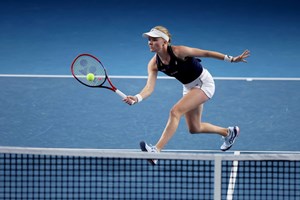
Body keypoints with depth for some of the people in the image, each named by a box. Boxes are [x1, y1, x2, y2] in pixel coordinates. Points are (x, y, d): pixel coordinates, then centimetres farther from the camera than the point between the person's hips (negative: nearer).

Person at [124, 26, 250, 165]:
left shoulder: (178, 52, -29)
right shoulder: (154, 64, -12)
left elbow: (206, 53, -20)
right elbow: (149, 87, -21)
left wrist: (231, 59, -20)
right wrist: (137, 98, -43)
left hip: (204, 83, -8)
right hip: (189, 87, 8)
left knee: (175, 112, -25)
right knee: (194, 128, 16)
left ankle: (156, 150, -31)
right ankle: (228, 132, 41)